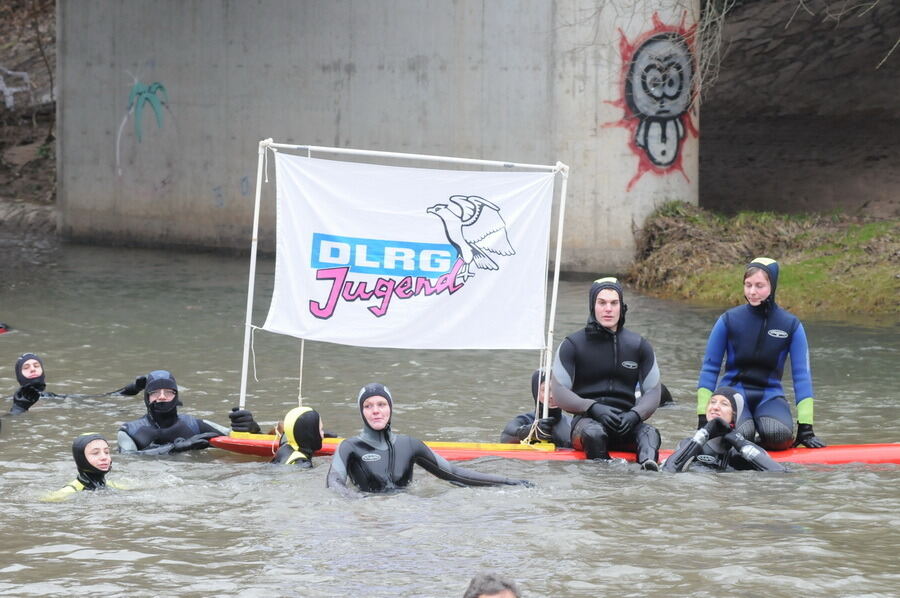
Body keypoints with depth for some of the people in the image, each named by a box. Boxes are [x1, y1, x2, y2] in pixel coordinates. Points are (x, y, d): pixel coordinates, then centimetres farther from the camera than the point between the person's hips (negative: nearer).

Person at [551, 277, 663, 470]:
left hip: (626, 423, 1)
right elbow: (559, 392, 0)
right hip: (586, 419, -1)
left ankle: (649, 462, -63)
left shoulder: (639, 345, 14)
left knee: (649, 433, -33)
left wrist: (634, 415, -11)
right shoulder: (572, 345, 7)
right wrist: (593, 408, -17)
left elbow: (653, 392, 11)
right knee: (594, 432, -36)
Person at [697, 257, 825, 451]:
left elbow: (802, 375, -2)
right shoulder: (729, 320, -4)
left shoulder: (791, 325, -3)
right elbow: (709, 368, 1)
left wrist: (806, 428, -8)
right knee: (740, 434, -32)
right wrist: (703, 418, -6)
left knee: (779, 435, -33)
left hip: (769, 396, 0)